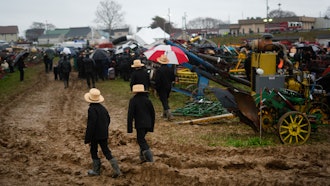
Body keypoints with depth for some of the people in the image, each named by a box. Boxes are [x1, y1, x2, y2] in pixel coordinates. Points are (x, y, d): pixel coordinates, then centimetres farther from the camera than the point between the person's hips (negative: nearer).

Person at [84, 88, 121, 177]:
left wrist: (87, 139, -16)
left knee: (93, 152, 12)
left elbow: (90, 125, -22)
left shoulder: (92, 109, -20)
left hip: (95, 135, -7)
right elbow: (108, 120, 16)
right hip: (104, 134, 7)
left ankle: (96, 170, 22)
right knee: (106, 152, 10)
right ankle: (117, 170, 3)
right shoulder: (103, 108, 4)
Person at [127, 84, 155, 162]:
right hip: (148, 124, 6)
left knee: (141, 140, -1)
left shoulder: (133, 100, -7)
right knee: (142, 139, 21)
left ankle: (149, 158, -16)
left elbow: (130, 115, -10)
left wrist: (129, 128, -7)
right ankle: (143, 157, 23)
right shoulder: (147, 100, 8)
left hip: (140, 124, -6)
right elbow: (152, 113, 13)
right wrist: (152, 126, 21)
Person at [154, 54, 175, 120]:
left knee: (164, 101, -3)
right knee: (165, 100, 22)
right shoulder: (170, 69, -1)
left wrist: (156, 89, -8)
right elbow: (173, 78, 7)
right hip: (168, 87, 6)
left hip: (161, 88, -6)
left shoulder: (158, 70, -18)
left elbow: (157, 81, -18)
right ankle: (165, 114, 32)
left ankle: (169, 114, -15)